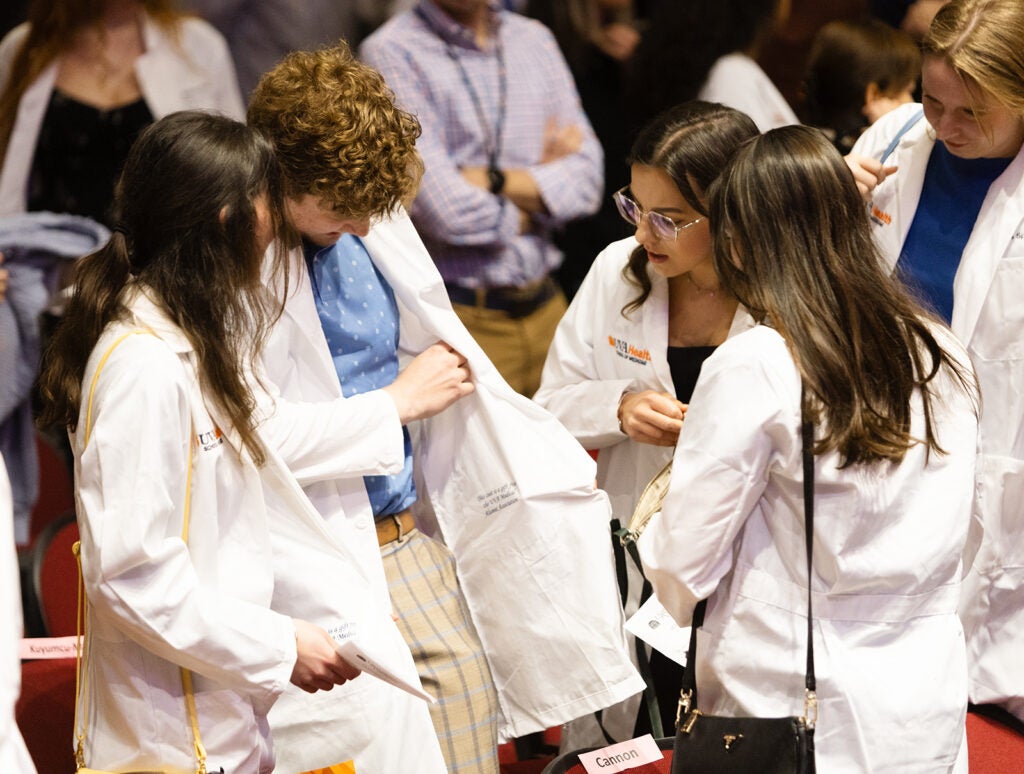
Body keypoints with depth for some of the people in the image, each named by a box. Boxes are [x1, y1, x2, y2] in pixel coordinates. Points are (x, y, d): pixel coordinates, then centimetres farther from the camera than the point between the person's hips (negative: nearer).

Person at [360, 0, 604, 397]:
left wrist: (492, 180, -12)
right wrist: (543, 185, -1)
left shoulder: (536, 40, 11)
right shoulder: (391, 51, -8)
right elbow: (446, 212, -17)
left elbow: (587, 182, 1)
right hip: (460, 314, -5)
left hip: (545, 305, 5)